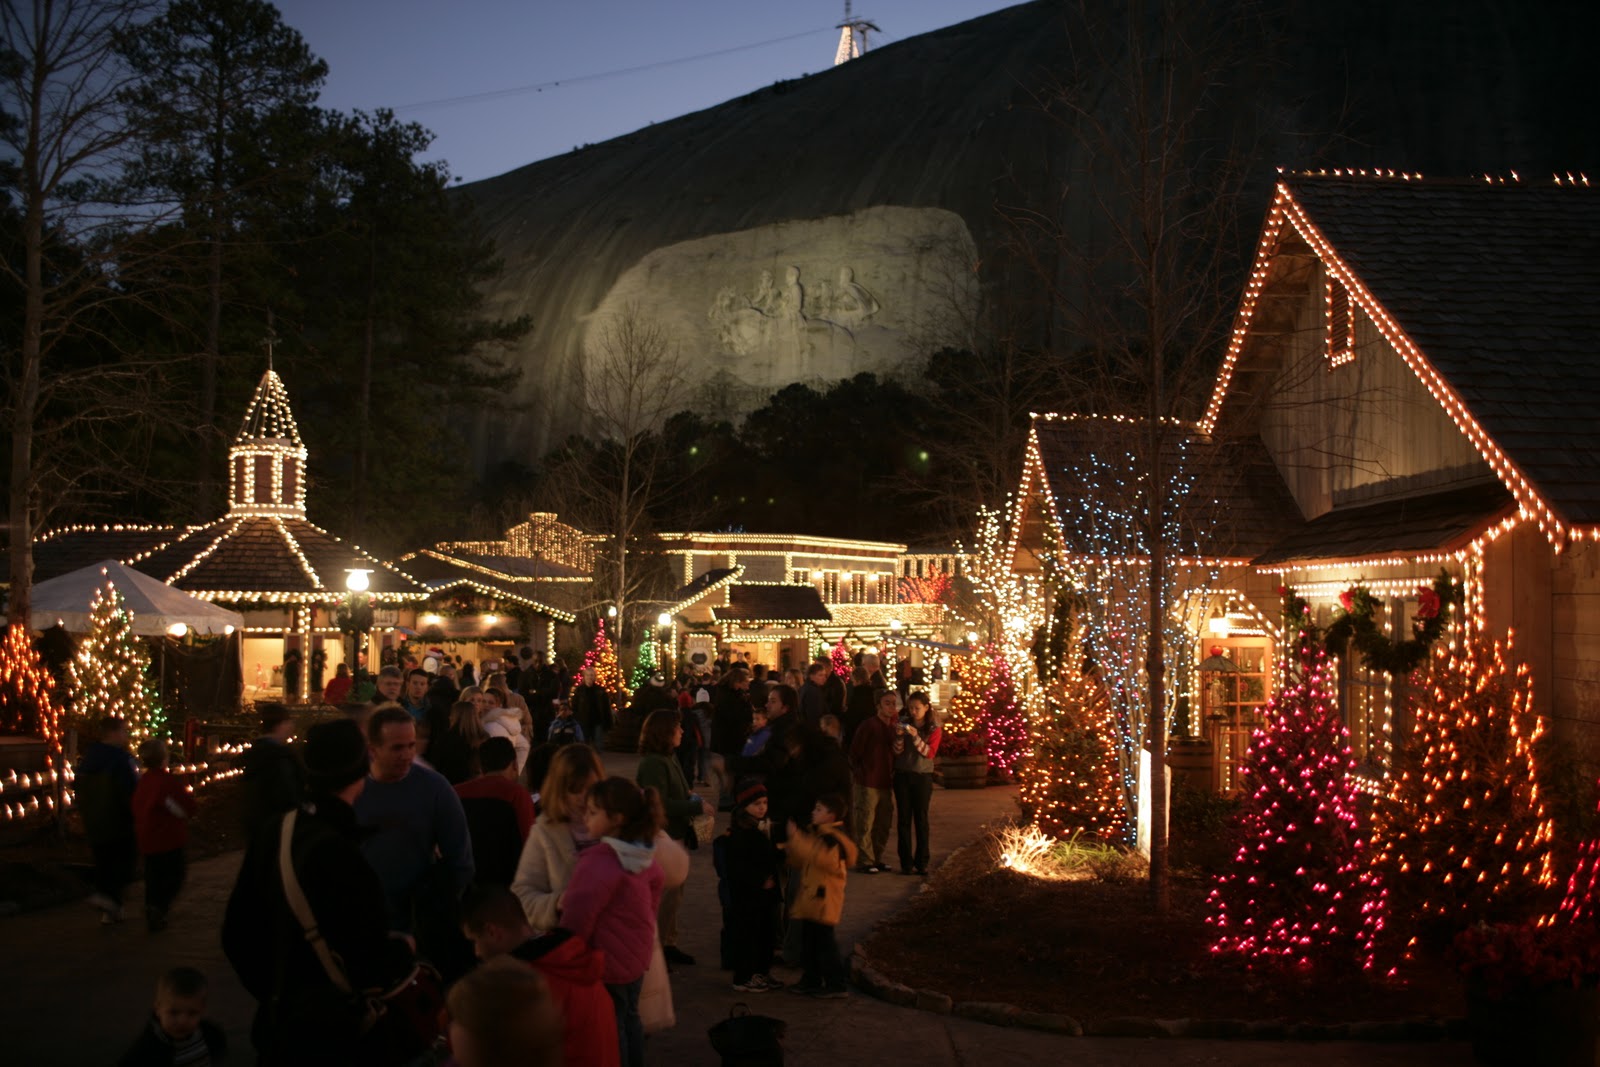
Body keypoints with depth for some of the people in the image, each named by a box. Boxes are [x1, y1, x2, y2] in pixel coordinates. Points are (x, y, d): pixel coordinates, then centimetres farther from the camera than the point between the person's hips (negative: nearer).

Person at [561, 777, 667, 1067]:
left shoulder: (598, 865, -29)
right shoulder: (647, 860, -2)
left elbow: (577, 921, -22)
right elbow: (652, 906, 11)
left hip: (605, 962, -8)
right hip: (636, 957, 8)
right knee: (629, 1017, 23)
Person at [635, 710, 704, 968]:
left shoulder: (669, 758, 10)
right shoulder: (653, 763, -20)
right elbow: (660, 804, -26)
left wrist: (691, 798, 3)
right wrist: (697, 806, -20)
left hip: (675, 835, 10)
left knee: (673, 894, 18)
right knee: (667, 896, -6)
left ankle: (668, 944, 29)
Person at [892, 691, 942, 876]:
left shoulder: (934, 729, 1)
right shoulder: (905, 725, 7)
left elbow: (930, 753, -10)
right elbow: (897, 751, 2)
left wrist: (916, 737, -22)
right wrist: (899, 736, -16)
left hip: (923, 777, -2)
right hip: (902, 775, 2)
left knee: (921, 819, 1)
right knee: (904, 819, 1)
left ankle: (922, 862, 7)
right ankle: (906, 862, 4)